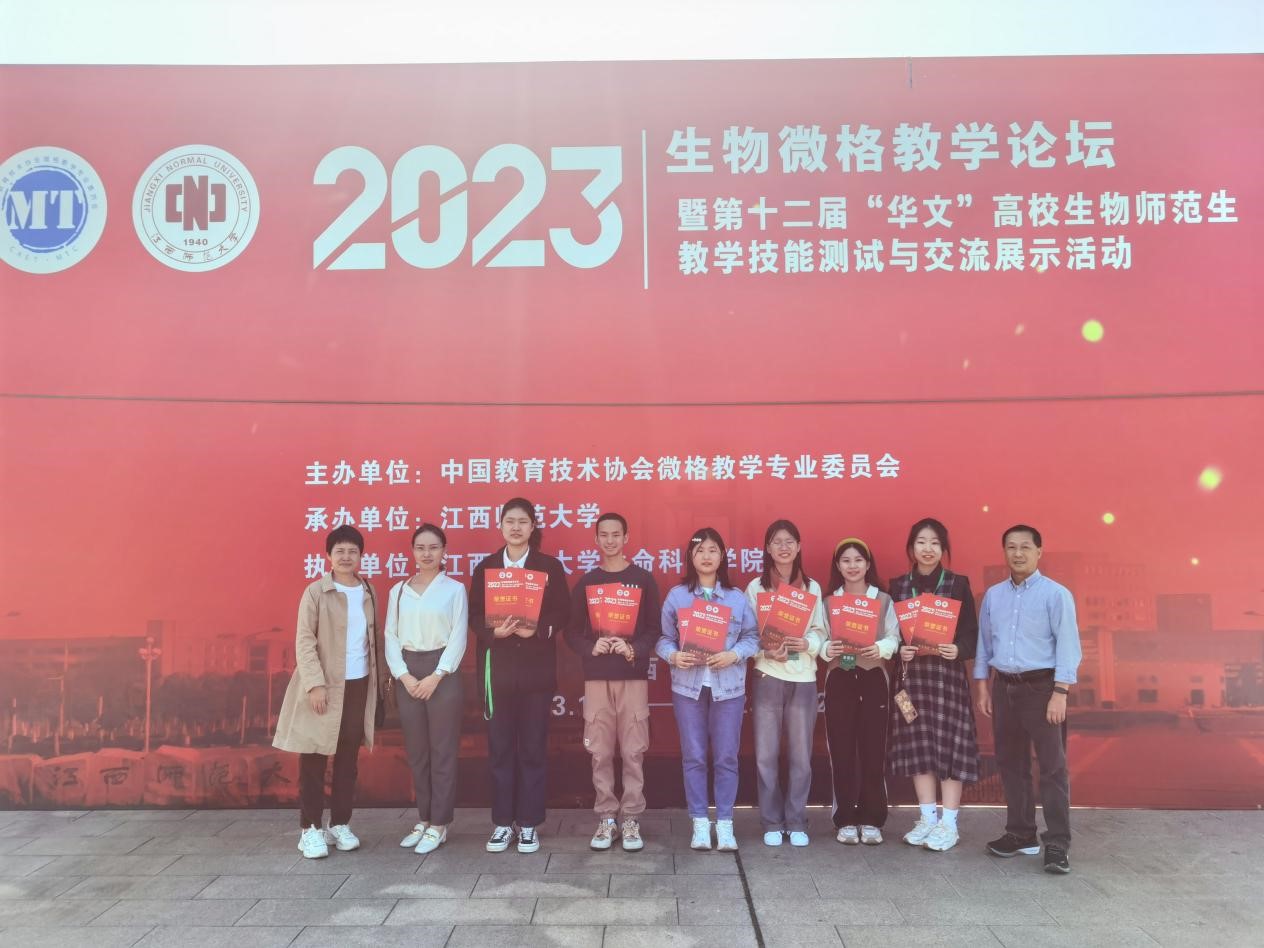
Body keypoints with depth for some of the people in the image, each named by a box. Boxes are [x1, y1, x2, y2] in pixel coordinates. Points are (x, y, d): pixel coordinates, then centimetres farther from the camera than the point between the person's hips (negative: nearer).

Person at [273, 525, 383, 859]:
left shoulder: (369, 593, 8)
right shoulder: (316, 592, -5)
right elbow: (304, 640, -10)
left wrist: (377, 680, 8)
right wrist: (315, 683, -17)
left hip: (359, 685, 4)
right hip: (323, 686, -4)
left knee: (348, 760, 11)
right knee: (314, 759, 2)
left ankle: (340, 824, 21)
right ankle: (311, 829, 13)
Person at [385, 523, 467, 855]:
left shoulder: (455, 589, 0)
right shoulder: (398, 590, 9)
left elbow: (459, 637, -5)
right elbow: (391, 636, 6)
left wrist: (435, 677, -12)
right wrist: (404, 676, -7)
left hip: (442, 672, -3)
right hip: (408, 674, 4)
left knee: (442, 751, 0)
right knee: (416, 752, 10)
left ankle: (438, 825, 9)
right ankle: (423, 820, 22)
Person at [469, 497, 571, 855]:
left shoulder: (550, 566, 3)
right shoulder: (485, 567, 7)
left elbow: (562, 613, -2)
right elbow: (474, 614, 3)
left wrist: (537, 630, -19)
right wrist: (494, 631, -17)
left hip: (536, 668, -1)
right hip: (498, 668, 1)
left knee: (533, 746, 5)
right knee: (500, 747, 6)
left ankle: (529, 824, 16)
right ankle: (503, 822, 17)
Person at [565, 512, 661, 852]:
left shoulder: (644, 580, 4)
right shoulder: (585, 582, 8)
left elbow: (655, 628, 1)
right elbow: (571, 632, 7)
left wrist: (635, 649, -17)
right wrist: (590, 647, -13)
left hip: (634, 675, -1)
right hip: (596, 677, 1)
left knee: (633, 751, 1)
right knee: (600, 751, 4)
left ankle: (631, 819, 12)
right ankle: (606, 818, 15)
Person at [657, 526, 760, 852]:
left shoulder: (737, 598, 3)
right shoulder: (676, 595, 2)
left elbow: (752, 637, 3)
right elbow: (664, 638, 3)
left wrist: (734, 655, -14)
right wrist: (673, 656, -16)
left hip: (728, 687, 0)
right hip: (688, 685, 0)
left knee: (726, 758, 4)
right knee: (694, 757, 6)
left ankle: (724, 824, 16)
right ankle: (700, 823, 17)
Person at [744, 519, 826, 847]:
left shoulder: (812, 587, 6)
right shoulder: (756, 586, 3)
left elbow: (822, 631, 5)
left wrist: (808, 644, -15)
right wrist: (765, 652, -16)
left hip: (803, 677, 1)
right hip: (767, 676, -1)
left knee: (801, 754, 5)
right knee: (766, 754, 1)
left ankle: (796, 822, 19)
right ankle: (772, 823, 15)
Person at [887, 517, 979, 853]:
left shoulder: (958, 584, 0)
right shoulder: (898, 585, 7)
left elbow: (972, 632, -1)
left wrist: (958, 650, -20)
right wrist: (899, 650, -11)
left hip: (947, 672, -2)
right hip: (911, 673, 3)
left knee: (948, 744, -1)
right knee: (917, 744, 6)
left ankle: (949, 823, 10)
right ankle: (927, 818, 19)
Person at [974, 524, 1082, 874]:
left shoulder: (1056, 594, -6)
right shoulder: (993, 595, 9)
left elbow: (1068, 645, -10)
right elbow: (984, 643, 14)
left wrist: (1060, 693, -16)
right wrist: (982, 686, 10)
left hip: (1042, 686, -5)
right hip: (1004, 687, 5)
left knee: (1052, 767, -3)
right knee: (1010, 764, 12)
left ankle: (1057, 845, 3)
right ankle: (1020, 833, 24)